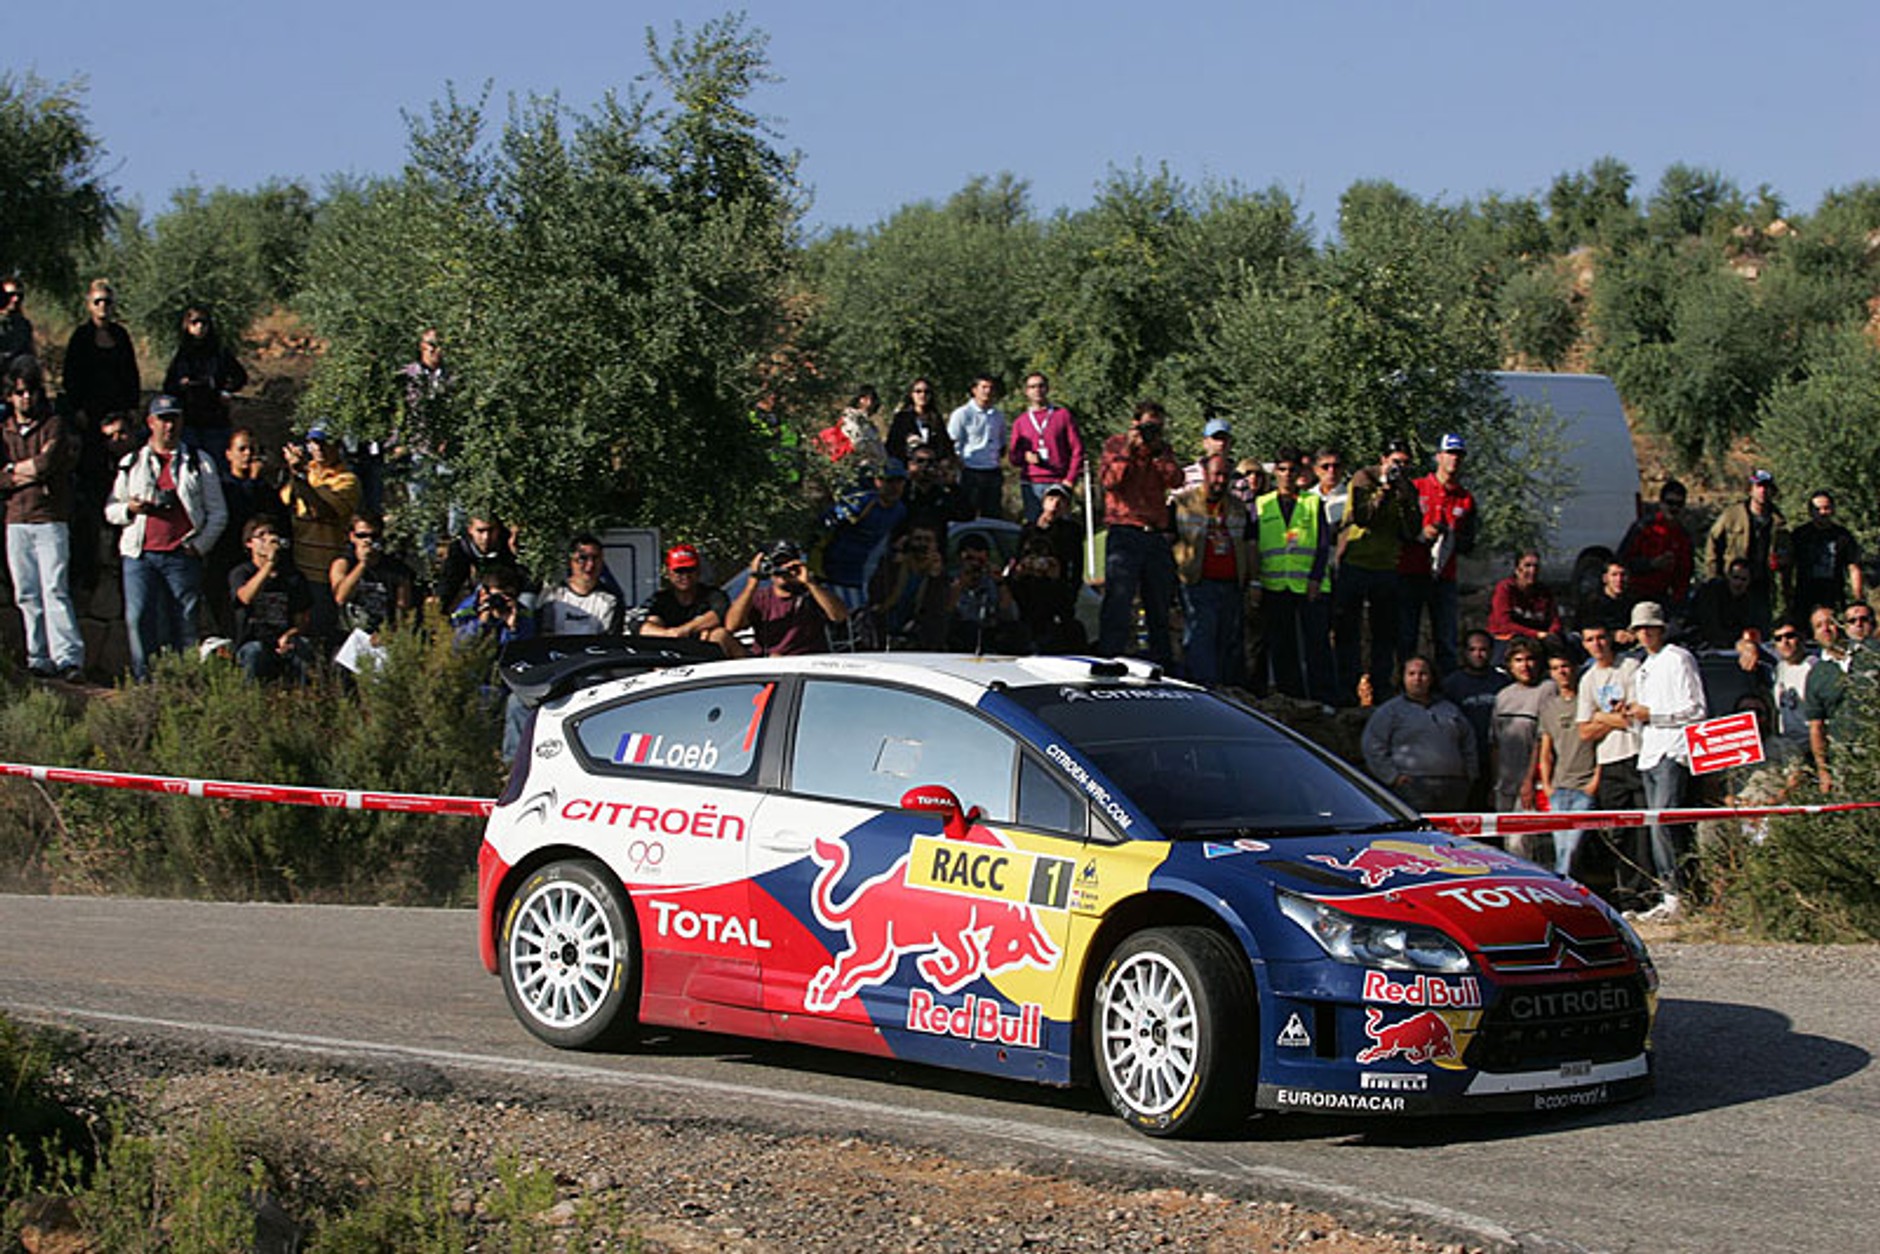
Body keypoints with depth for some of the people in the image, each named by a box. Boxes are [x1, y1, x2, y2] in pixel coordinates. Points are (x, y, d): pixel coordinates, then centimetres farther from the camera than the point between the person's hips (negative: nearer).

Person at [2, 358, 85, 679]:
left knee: (54, 590, -13)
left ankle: (69, 658, -19)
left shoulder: (54, 426, 5)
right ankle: (39, 660, 5)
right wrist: (32, 470, -7)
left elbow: (47, 465, -10)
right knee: (26, 595, 2)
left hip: (50, 521, -4)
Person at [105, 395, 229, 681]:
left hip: (183, 556, -1)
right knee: (137, 619, -10)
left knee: (186, 621, -4)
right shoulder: (131, 463, 17)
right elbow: (110, 510, 18)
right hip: (140, 554, 1)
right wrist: (130, 508, -4)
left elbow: (217, 513, 10)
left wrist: (199, 545, -2)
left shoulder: (199, 463, 12)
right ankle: (144, 681, -6)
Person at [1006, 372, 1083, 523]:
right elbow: (1013, 456, 15)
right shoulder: (1020, 421, 16)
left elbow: (1077, 449, 5)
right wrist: (1024, 456, -9)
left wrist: (1071, 478, -5)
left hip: (1058, 482, -2)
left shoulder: (1063, 415, 8)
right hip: (1030, 484, 2)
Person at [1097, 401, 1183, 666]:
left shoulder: (1163, 450, 17)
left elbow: (1176, 481, 1)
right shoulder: (1115, 445, 7)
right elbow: (1109, 480, -8)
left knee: (1159, 606, 8)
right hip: (1124, 532, -4)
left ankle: (1163, 662, 13)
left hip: (1156, 535, 4)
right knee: (1118, 601, -12)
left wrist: (1158, 453, -6)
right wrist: (1129, 449, -11)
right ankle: (1110, 661, -14)